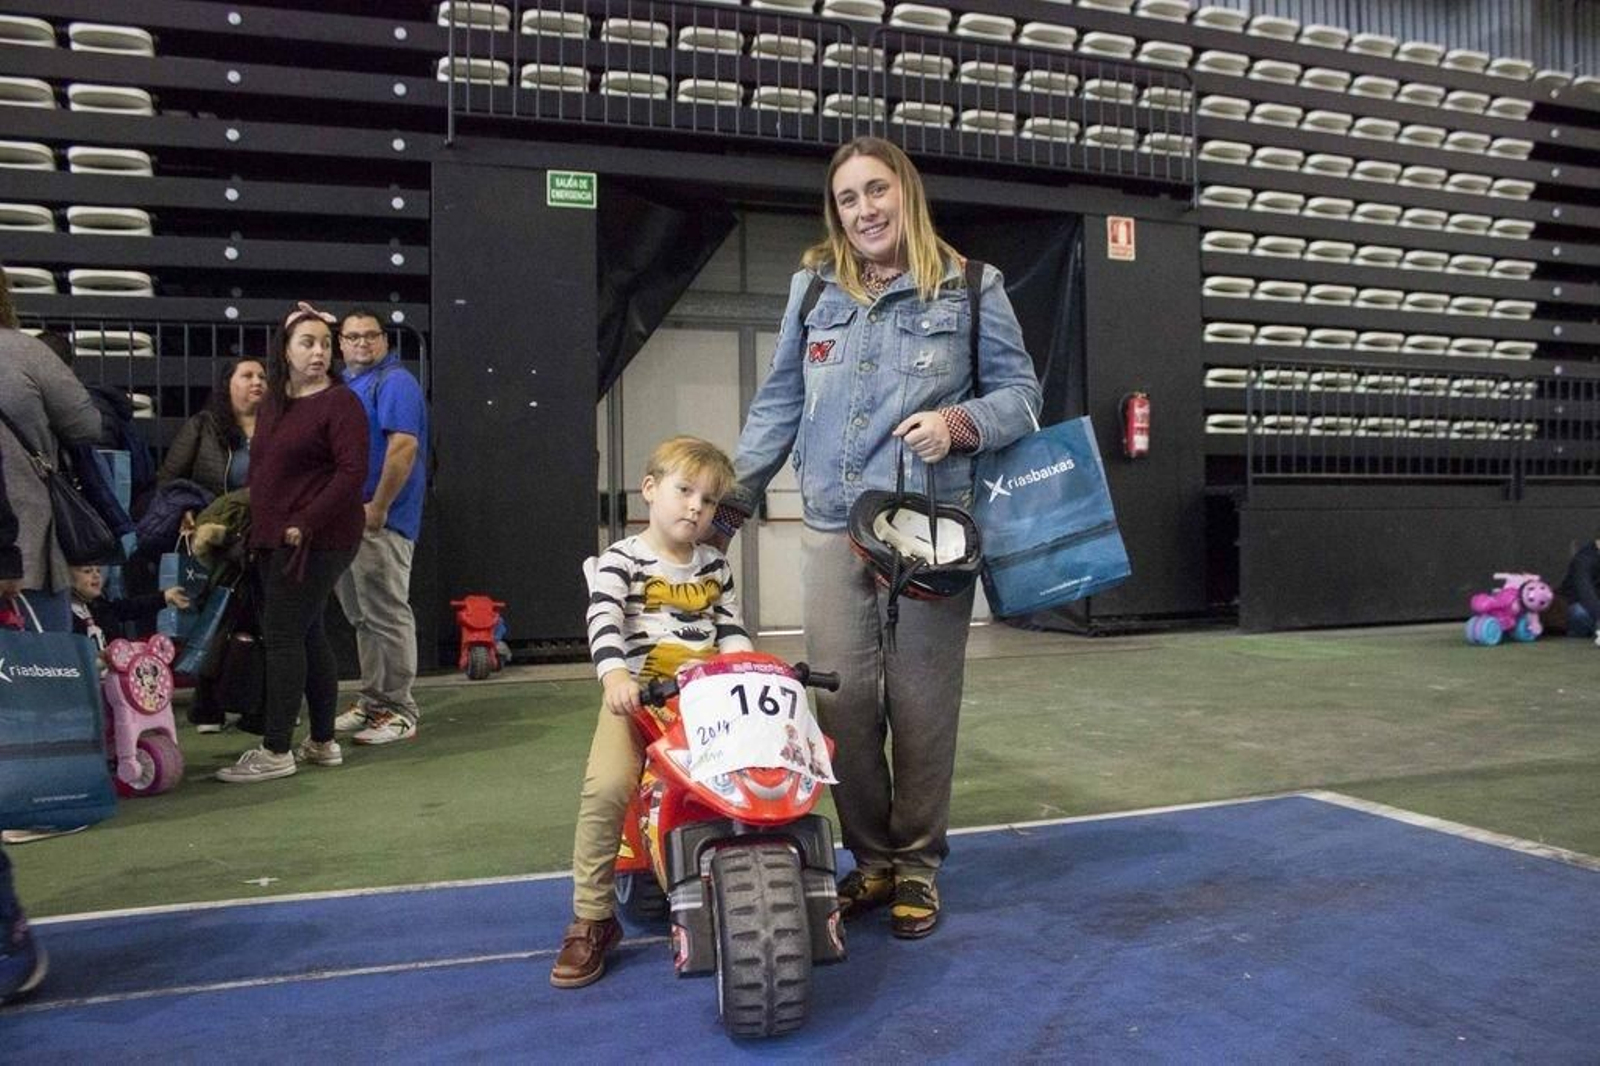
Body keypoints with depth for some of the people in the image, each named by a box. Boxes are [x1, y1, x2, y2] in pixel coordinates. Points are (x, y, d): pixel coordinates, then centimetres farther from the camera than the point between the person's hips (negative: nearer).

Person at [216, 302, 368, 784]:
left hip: (315, 541, -8)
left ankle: (276, 751, 1)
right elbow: (259, 470, 22)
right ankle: (323, 742, 23)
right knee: (306, 636, 13)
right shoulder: (272, 403, 15)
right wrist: (257, 527, 12)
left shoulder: (340, 402, -9)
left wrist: (304, 525, -19)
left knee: (282, 637, -7)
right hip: (273, 540, 8)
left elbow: (352, 471, -17)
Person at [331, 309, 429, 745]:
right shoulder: (345, 384, 18)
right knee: (363, 618, 14)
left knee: (388, 618, -5)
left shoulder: (394, 382, -9)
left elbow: (403, 447, -21)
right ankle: (372, 701, 24)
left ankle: (399, 711, 1)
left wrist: (378, 509, -21)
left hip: (379, 520, -9)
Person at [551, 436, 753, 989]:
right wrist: (615, 673, -35)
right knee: (607, 786, -25)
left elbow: (731, 630, 15)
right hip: (639, 695, -4)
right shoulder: (621, 560, 0)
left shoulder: (715, 566, 16)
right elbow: (603, 623, -16)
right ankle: (591, 920, -8)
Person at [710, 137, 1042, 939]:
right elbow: (778, 405, 15)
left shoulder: (969, 289, 4)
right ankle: (871, 858, 20)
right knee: (842, 699, 2)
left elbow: (1019, 391, 7)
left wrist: (959, 422, -14)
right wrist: (730, 503, 11)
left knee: (921, 700, 2)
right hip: (832, 527, 3)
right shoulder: (813, 288, 12)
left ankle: (918, 864, 19)